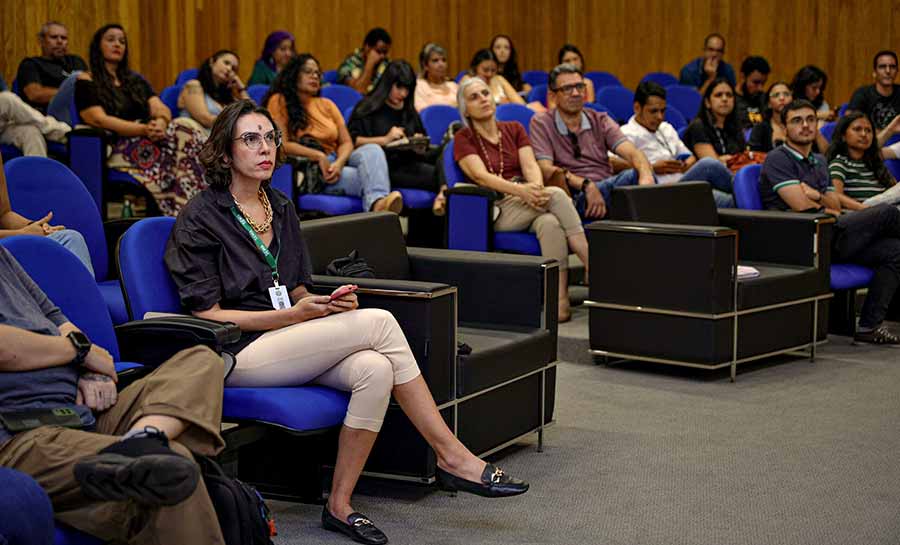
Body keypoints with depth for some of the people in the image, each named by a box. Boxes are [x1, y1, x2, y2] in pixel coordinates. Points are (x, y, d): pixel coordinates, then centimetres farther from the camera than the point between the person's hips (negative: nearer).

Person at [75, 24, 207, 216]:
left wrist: (161, 123, -13)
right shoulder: (86, 82, 10)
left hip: (148, 140, 5)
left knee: (187, 127, -27)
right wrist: (143, 129, -20)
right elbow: (99, 120, -7)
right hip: (117, 148, -5)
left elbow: (161, 109, 14)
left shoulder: (135, 80, 29)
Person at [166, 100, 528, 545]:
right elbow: (207, 314, -10)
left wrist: (328, 304, -3)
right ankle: (451, 455, -15)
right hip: (238, 354, -7)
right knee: (380, 323, -23)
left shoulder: (281, 209, 16)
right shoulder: (200, 219, -5)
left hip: (288, 342, 7)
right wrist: (292, 315, -17)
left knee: (375, 369, -27)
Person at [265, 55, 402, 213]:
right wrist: (318, 156, -18)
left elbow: (346, 142, 12)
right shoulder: (279, 102, 4)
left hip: (334, 161, 5)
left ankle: (378, 203, -56)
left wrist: (339, 163, -12)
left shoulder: (326, 104, 20)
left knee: (372, 149, -29)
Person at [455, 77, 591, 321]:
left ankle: (560, 298, -38)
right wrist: (520, 190, -30)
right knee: (557, 194, -30)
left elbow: (530, 165, 3)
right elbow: (481, 176, -12)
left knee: (550, 223, -35)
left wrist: (537, 188, -23)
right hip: (495, 211, -4)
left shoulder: (514, 129, 18)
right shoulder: (464, 139, 5)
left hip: (528, 207, 4)